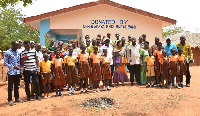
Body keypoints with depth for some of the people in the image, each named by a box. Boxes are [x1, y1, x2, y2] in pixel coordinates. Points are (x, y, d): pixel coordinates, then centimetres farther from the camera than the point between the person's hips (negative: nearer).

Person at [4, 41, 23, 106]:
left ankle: (17, 98, 24)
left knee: (17, 86, 13)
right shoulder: (7, 53, -9)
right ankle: (10, 100, 13)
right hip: (11, 72, -5)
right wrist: (13, 67, -19)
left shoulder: (18, 52, 8)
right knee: (10, 86, 3)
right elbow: (5, 63, -8)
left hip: (17, 72, 5)